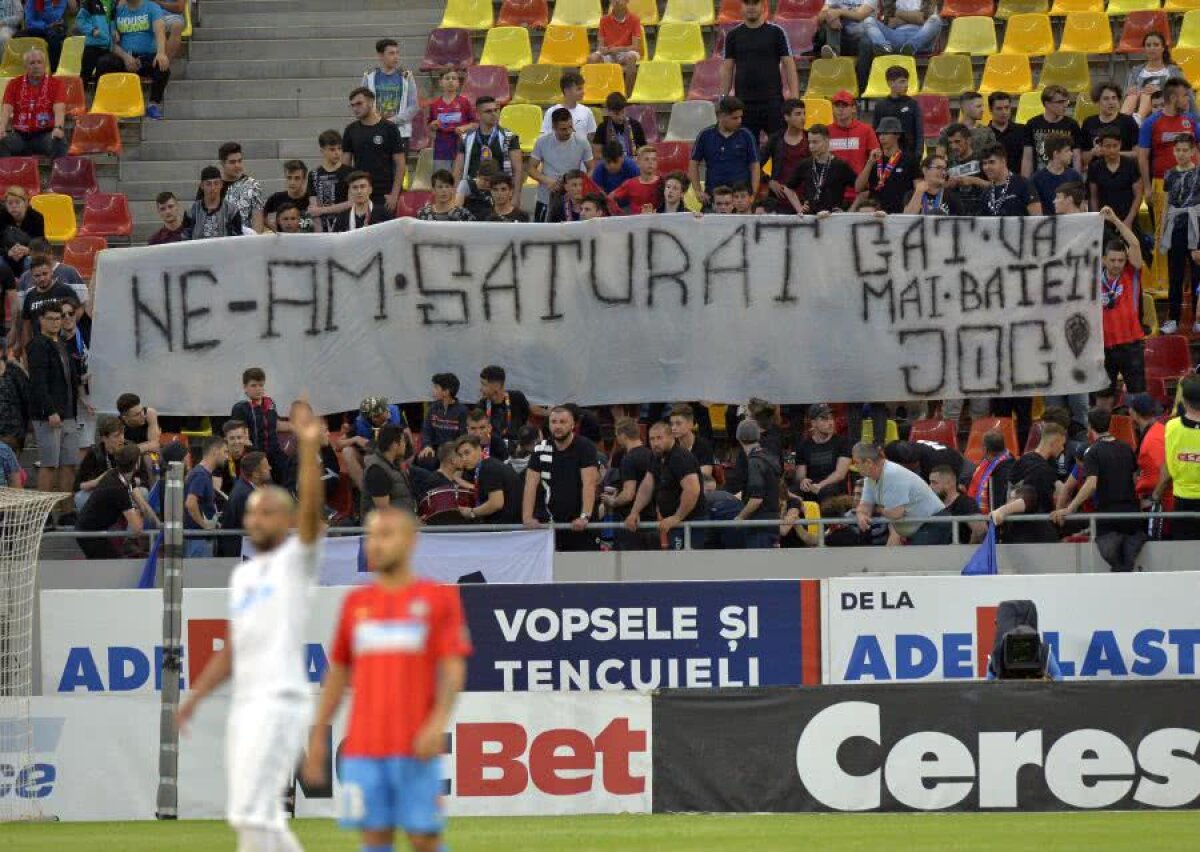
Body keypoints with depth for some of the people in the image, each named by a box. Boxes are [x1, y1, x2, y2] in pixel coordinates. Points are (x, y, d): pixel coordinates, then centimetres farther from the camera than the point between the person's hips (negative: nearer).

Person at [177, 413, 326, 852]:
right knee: (252, 815, 9)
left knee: (252, 812, -14)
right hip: (244, 702, 8)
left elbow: (311, 509, -19)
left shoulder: (296, 560, 0)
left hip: (281, 701, -8)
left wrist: (308, 448, -29)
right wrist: (195, 696, 18)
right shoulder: (242, 575, 20)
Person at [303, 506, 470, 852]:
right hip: (363, 746, 3)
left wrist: (438, 722, -18)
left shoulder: (438, 598, 2)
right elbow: (337, 673, 18)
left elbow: (453, 668, -4)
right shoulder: (356, 603, 13)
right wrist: (318, 736, 15)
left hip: (415, 746, -3)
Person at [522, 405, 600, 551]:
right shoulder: (540, 450, 4)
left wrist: (584, 517, -28)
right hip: (549, 521, 2)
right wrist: (527, 517, -16)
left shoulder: (585, 447, -6)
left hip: (578, 525, -2)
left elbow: (589, 484, -15)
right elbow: (531, 485, -2)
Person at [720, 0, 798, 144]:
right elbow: (727, 70, 9)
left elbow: (789, 66, 0)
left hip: (773, 101, -2)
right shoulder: (734, 35, 8)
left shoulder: (776, 33, 1)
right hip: (744, 103, 2)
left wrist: (795, 99, -9)